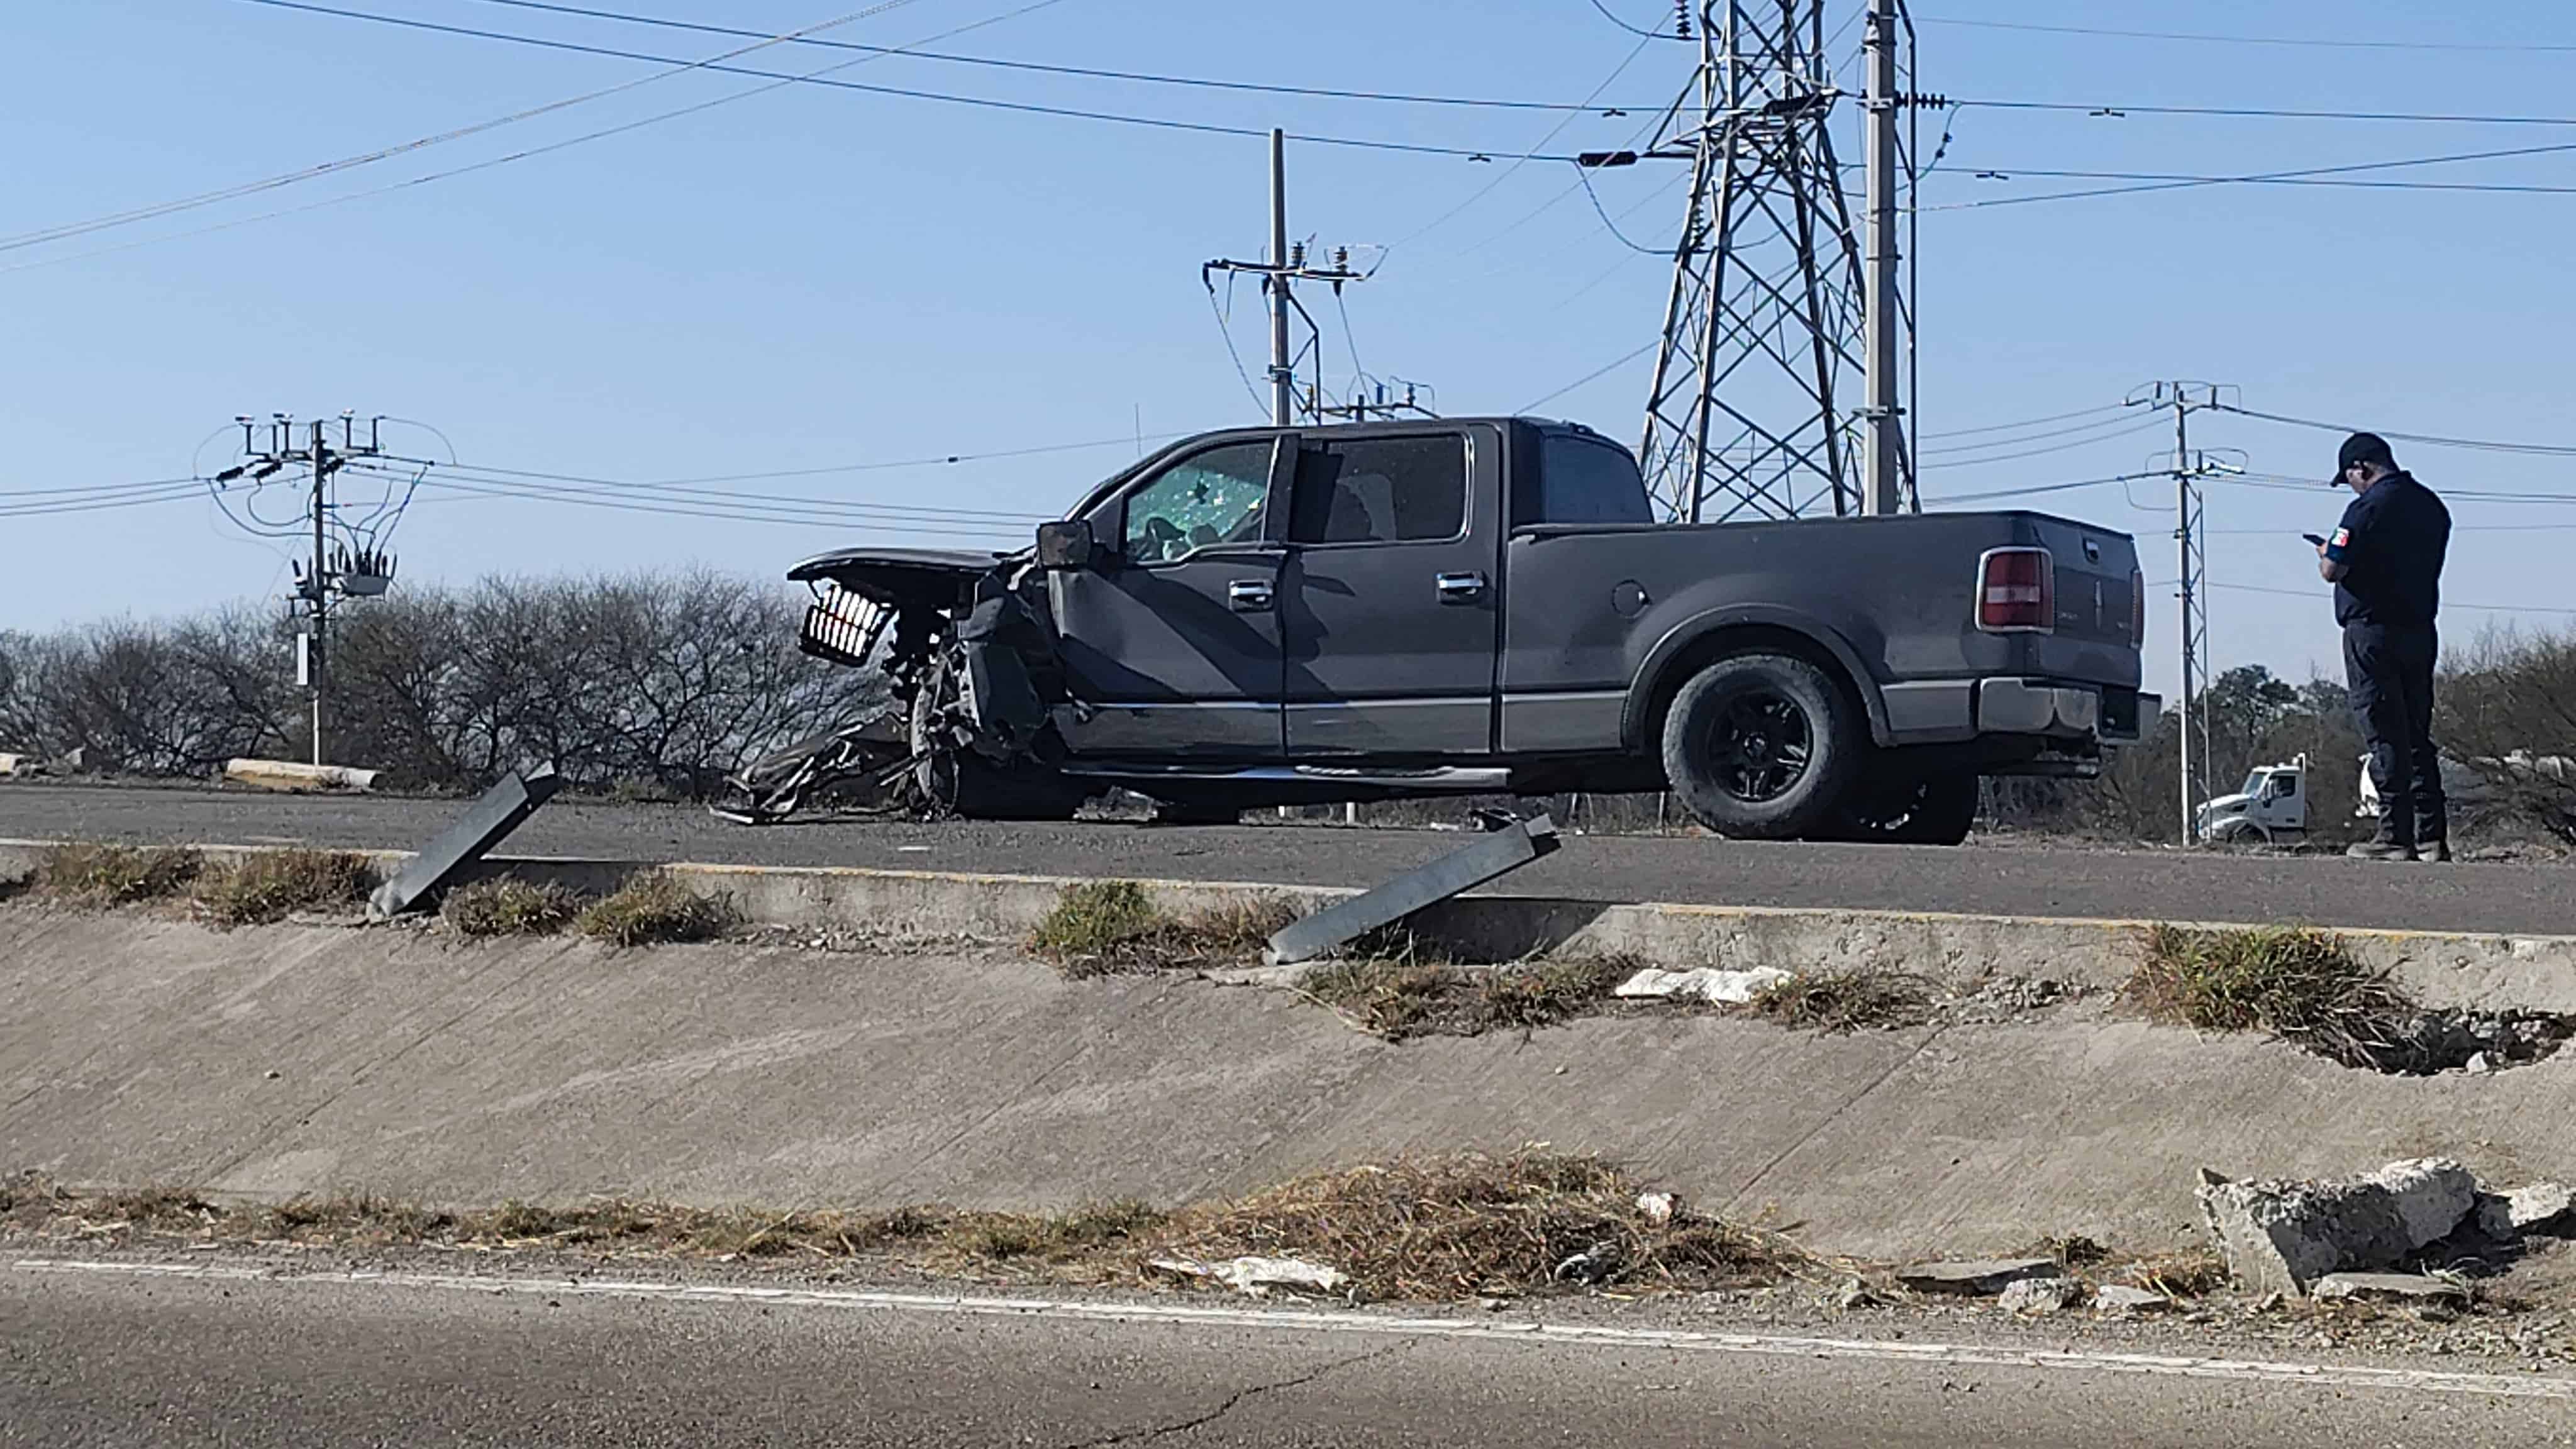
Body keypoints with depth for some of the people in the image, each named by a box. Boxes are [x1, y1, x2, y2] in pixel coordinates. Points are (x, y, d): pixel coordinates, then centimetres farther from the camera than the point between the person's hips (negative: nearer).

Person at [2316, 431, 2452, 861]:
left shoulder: (2369, 506, -13)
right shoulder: (2431, 505, 12)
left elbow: (2333, 570, -16)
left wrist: (2325, 553, 8)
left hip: (2374, 630, -8)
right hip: (2421, 629, 8)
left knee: (2384, 736, -5)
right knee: (2418, 736, 12)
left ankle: (2396, 837, -7)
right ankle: (2432, 836, 11)